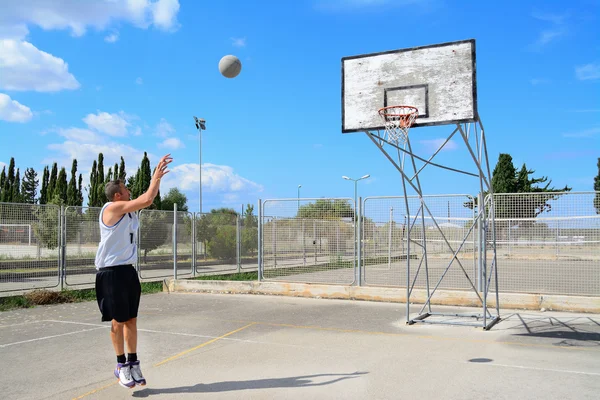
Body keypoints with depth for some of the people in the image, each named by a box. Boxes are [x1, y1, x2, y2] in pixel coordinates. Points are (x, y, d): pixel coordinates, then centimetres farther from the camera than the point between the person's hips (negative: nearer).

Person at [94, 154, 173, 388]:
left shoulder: (129, 209, 10)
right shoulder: (113, 208, -14)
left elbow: (149, 198, 19)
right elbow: (147, 199, -19)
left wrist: (157, 175, 7)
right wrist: (158, 176, -9)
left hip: (128, 270, 8)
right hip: (112, 273, -8)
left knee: (131, 320, 9)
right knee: (118, 321, 2)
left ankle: (133, 363, 18)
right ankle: (121, 365, 16)